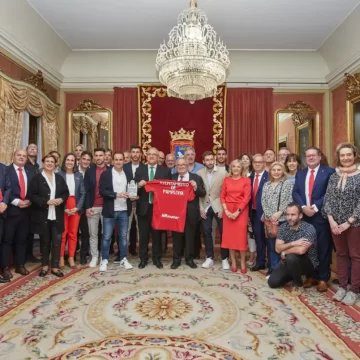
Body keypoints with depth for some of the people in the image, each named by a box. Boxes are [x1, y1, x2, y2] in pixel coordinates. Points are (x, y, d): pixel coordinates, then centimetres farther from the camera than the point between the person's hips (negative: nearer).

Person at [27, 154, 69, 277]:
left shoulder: (59, 178, 10)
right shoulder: (37, 178, -3)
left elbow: (66, 192, 12)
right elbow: (31, 195, -9)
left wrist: (61, 199, -9)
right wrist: (46, 201, -19)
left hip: (57, 215, 3)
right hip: (43, 215, -2)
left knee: (57, 241, 3)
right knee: (45, 241, 10)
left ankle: (55, 267, 14)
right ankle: (45, 265, 27)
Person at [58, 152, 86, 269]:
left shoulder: (79, 175, 7)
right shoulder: (59, 174, -2)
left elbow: (83, 193, 5)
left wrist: (77, 207, -7)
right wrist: (64, 208, -12)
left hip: (76, 208, 3)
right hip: (62, 207, -2)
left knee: (73, 233, 7)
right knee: (62, 233, 1)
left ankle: (71, 258, 17)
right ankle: (61, 257, 15)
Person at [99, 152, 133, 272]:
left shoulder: (128, 175, 9)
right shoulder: (105, 174, -2)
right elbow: (102, 191, -10)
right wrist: (116, 194, -20)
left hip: (124, 210, 3)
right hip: (110, 210, -3)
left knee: (123, 236, 11)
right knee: (107, 237, 4)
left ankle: (123, 259, 22)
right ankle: (104, 260, 16)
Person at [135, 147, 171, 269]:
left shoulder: (165, 171, 4)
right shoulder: (139, 170, 7)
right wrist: (139, 185, -17)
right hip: (143, 207, 1)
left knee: (157, 234, 9)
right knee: (143, 234, 9)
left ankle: (157, 259, 22)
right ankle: (143, 259, 21)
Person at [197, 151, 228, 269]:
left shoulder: (223, 172, -7)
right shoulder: (199, 173, 0)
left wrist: (223, 209, -12)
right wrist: (201, 208, -2)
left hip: (219, 207, -2)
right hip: (205, 207, 2)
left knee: (223, 232, 3)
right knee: (207, 233, 8)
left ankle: (225, 258, 18)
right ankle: (209, 258, 22)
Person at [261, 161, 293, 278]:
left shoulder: (288, 183, 1)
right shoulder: (266, 185, 11)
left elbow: (289, 201, -7)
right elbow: (263, 201, 4)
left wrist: (279, 213, -15)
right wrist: (270, 216, -7)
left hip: (282, 219, -3)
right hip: (269, 219, 3)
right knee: (271, 245, 7)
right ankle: (272, 269, 18)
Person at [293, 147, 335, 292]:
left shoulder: (329, 171, 0)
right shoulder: (300, 173, 14)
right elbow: (295, 193, 6)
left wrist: (315, 207, -15)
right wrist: (303, 207, -10)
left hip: (321, 216, -4)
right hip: (303, 215, 4)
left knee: (323, 248, 4)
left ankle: (323, 278, 17)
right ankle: (310, 275, 23)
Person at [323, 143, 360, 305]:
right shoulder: (333, 176, 6)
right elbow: (327, 199, 4)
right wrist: (331, 220, -7)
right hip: (335, 223, 4)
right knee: (340, 254, 13)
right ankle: (342, 286, 25)